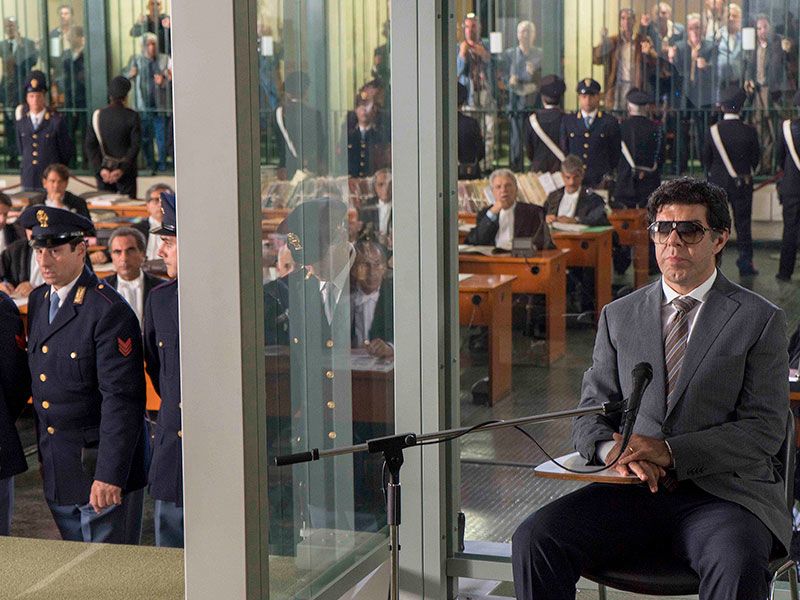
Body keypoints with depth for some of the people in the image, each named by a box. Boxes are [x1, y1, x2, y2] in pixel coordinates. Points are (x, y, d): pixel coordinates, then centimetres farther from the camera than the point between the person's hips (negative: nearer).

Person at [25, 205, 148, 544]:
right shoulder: (37, 301, 9)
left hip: (104, 467, -8)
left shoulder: (109, 311, -18)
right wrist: (43, 454, 17)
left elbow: (122, 401, -21)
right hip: (56, 471, 8)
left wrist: (110, 475, -25)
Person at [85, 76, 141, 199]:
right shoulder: (132, 116, -7)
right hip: (126, 173, -2)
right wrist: (122, 169, -11)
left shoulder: (97, 116, 1)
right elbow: (135, 146, -11)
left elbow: (90, 146, -2)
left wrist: (100, 169, -6)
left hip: (103, 173, 2)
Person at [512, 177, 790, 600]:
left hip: (723, 492, -3)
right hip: (631, 490, 3)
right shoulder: (618, 316, 17)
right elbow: (589, 416, 14)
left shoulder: (760, 319, 7)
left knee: (738, 563, -36)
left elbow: (765, 430, -2)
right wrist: (613, 449, -11)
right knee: (533, 540, -22)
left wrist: (670, 451, -15)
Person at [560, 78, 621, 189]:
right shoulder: (567, 121, 10)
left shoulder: (610, 122, 4)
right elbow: (563, 151, 14)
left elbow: (616, 154, 10)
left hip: (600, 182, -1)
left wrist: (608, 175, 6)